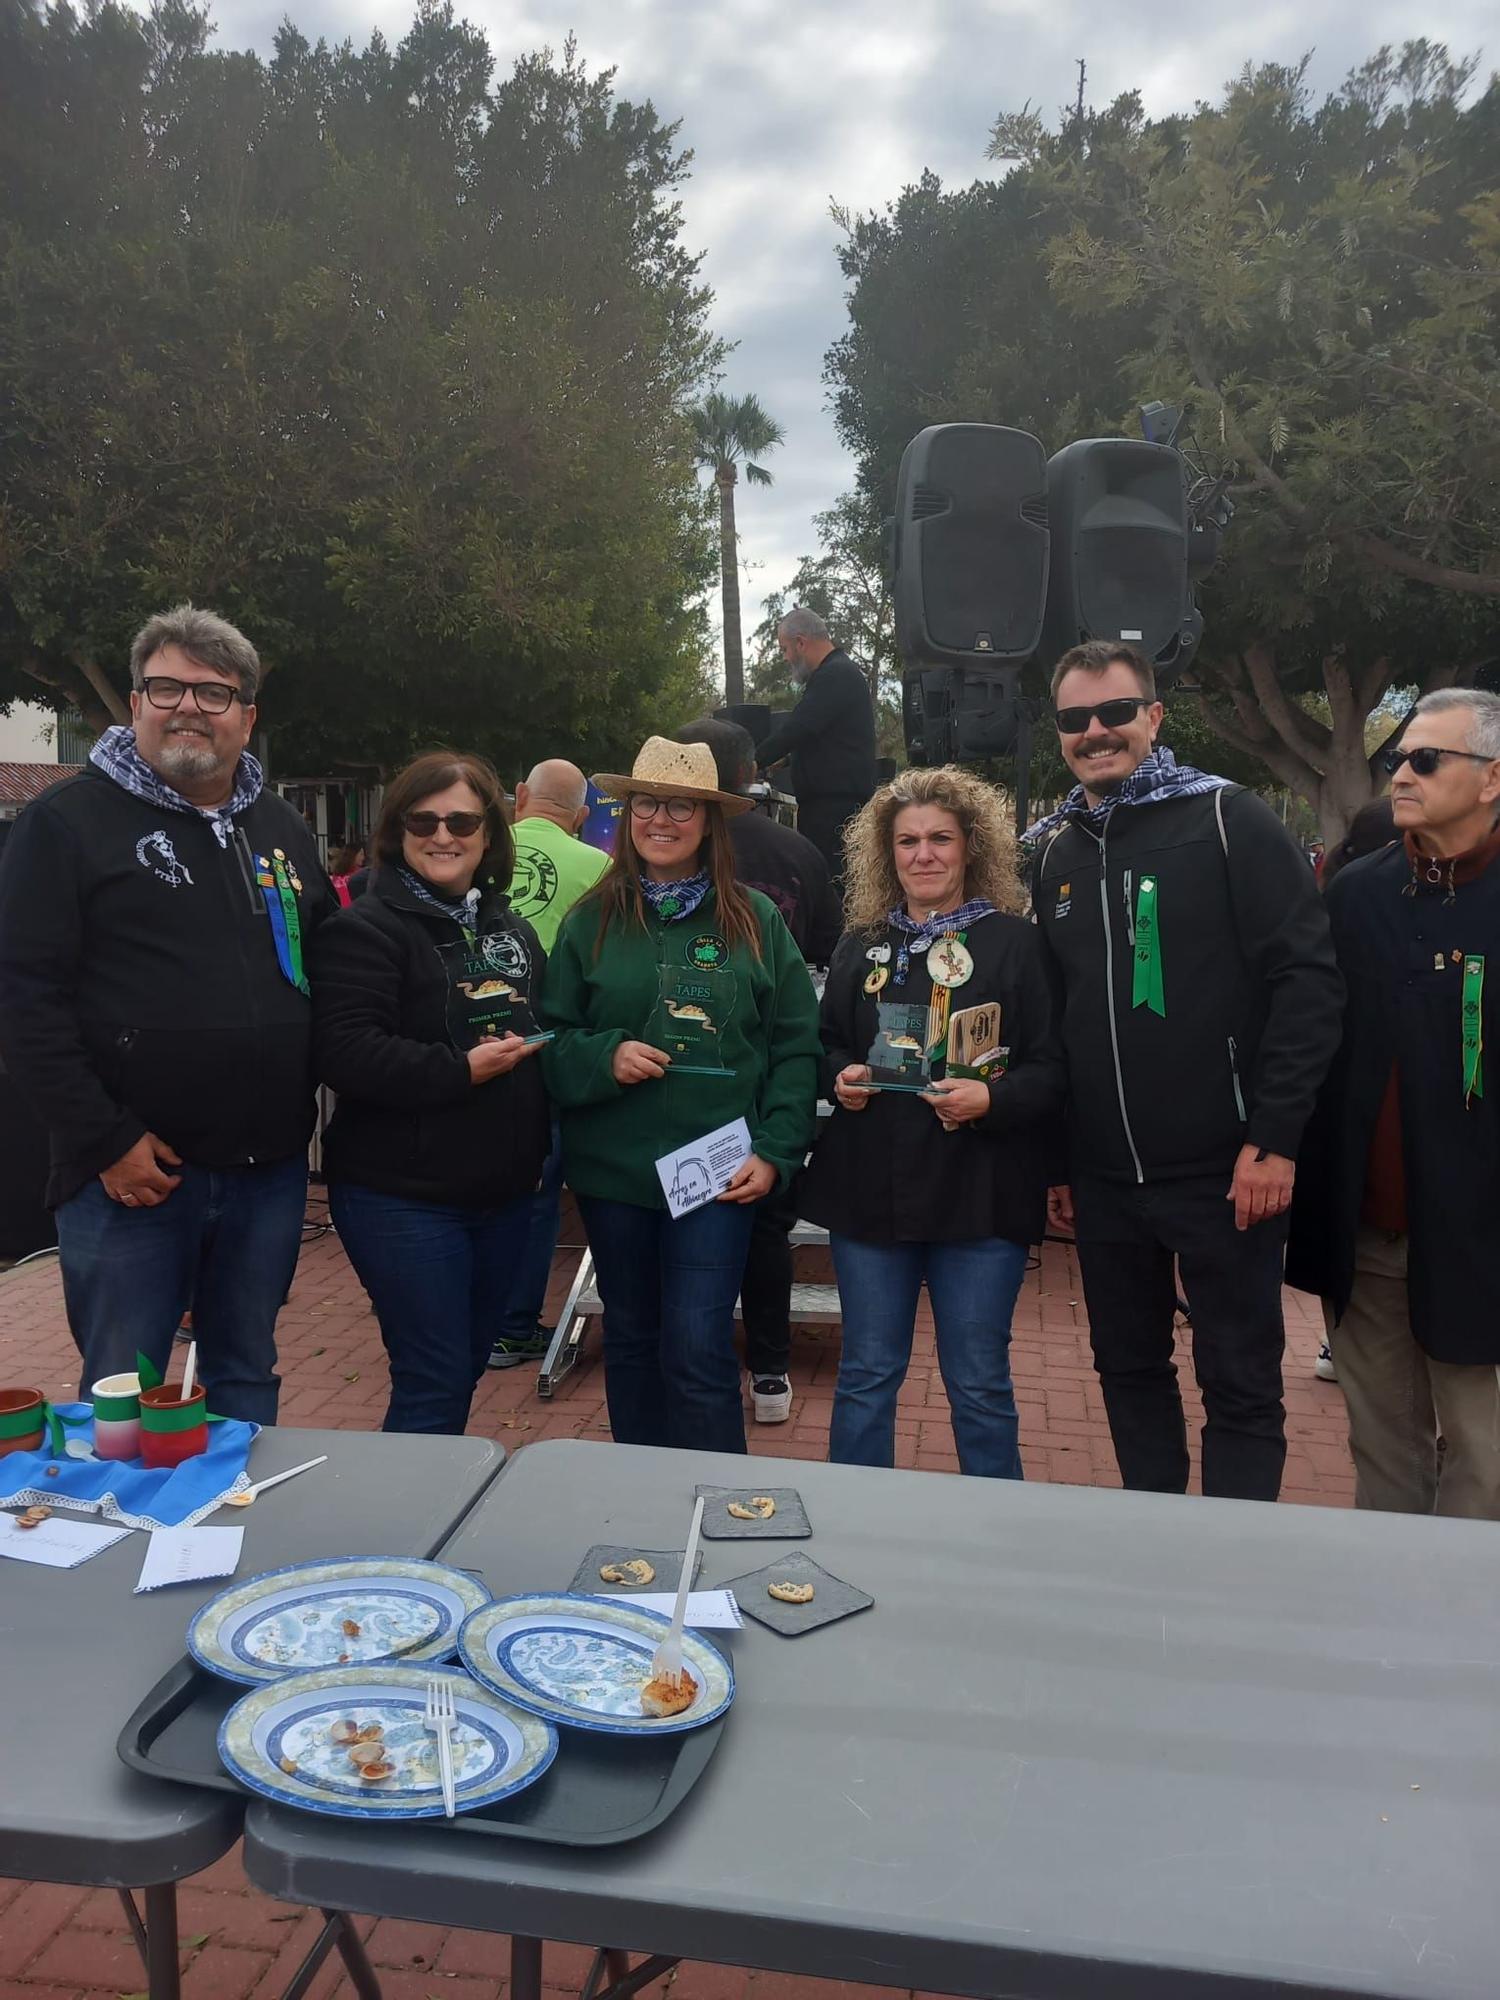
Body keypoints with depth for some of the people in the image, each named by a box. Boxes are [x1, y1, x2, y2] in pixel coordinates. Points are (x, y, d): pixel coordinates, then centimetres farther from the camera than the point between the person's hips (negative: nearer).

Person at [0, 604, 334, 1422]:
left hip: (270, 1168, 5)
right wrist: (104, 1139, -13)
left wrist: (312, 1097, 8)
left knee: (248, 1381, 17)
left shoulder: (281, 829, 13)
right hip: (134, 1171, -4)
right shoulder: (70, 820, -3)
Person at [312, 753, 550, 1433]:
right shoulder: (366, 928, -10)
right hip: (403, 1197, -7)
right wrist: (460, 1070, -24)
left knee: (468, 1368, 17)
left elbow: (540, 1036, 25)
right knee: (434, 1384, -3)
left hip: (503, 1192, 7)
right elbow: (344, 1051, -22)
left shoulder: (511, 930, 14)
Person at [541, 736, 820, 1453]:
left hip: (716, 1172, -2)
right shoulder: (591, 920, 3)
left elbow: (796, 1046, 1)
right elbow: (551, 1037, 6)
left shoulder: (756, 920, 0)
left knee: (699, 1347, -5)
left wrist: (774, 1152, -7)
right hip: (610, 1167, 3)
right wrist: (605, 1057, -14)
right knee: (630, 1337, 15)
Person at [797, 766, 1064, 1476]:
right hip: (870, 1187, 4)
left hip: (980, 1197, -3)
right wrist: (841, 1078, -3)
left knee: (979, 1383, 8)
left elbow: (1052, 1070, -5)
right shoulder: (862, 945, 11)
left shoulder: (1015, 943, -2)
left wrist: (991, 1098, -23)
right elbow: (826, 1046, 19)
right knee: (866, 1374, 13)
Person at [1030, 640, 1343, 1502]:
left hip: (1224, 1170, -5)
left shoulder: (1229, 819, -7)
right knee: (1129, 1369, 17)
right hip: (1104, 1177, 6)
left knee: (1240, 1381, 7)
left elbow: (1309, 979, -11)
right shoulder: (1054, 850, 9)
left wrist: (1274, 1139, -16)